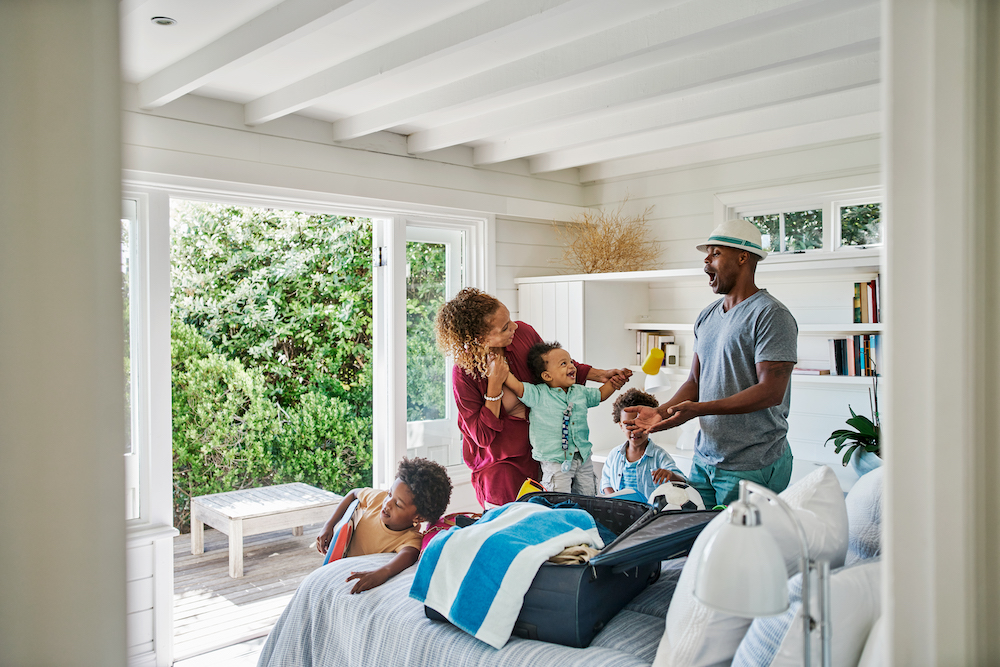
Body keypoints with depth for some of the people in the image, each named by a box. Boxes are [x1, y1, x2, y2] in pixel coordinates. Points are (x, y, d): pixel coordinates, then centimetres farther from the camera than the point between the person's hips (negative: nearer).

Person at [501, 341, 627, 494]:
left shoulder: (580, 392, 8)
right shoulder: (538, 394, -11)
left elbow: (600, 395, 25)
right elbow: (515, 385, -23)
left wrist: (613, 384, 11)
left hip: (583, 458, 6)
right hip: (555, 462, -6)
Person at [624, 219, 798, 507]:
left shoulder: (771, 315, -12)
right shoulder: (706, 317, 13)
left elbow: (771, 391, -20)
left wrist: (698, 409, -27)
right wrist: (661, 412, -2)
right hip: (704, 459, 7)